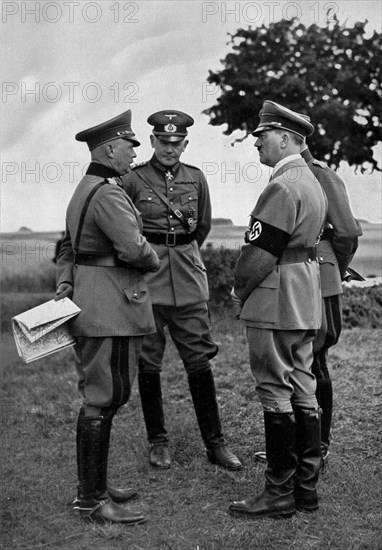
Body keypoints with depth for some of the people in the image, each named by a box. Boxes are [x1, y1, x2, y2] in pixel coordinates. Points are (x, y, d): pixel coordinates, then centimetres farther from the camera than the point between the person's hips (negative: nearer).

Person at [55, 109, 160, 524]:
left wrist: (64, 284, 7)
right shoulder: (107, 194, -16)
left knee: (100, 396, 16)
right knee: (102, 400, -5)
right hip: (109, 307, -11)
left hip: (90, 302, 11)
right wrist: (155, 259, -3)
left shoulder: (85, 190, 17)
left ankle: (92, 485, 26)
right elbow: (133, 248, -24)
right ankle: (91, 501, 3)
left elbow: (69, 246, 19)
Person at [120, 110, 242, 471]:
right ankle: (158, 442, 19)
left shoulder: (196, 178, 5)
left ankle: (215, 443, 12)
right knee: (149, 364, 5)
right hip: (146, 279, -2)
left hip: (188, 279, 2)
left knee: (199, 361, 3)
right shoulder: (132, 180, -4)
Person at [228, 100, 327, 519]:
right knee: (302, 391, 12)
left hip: (274, 304, -10)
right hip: (305, 303, 10)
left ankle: (280, 494, 5)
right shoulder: (312, 183, 15)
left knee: (275, 394, -3)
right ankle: (306, 488, 20)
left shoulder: (282, 187, -16)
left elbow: (261, 251, -19)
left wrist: (239, 290, -3)